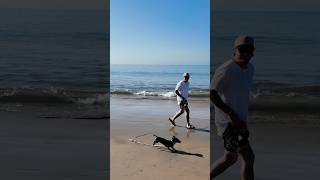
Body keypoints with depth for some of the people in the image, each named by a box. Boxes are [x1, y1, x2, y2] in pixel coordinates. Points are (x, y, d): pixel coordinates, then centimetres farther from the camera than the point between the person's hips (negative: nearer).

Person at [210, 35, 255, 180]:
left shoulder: (250, 68, 10)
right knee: (248, 158, -6)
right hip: (228, 121, -9)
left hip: (240, 121, 9)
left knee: (230, 158, 18)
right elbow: (212, 93, -18)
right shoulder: (226, 70, -17)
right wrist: (231, 113, -22)